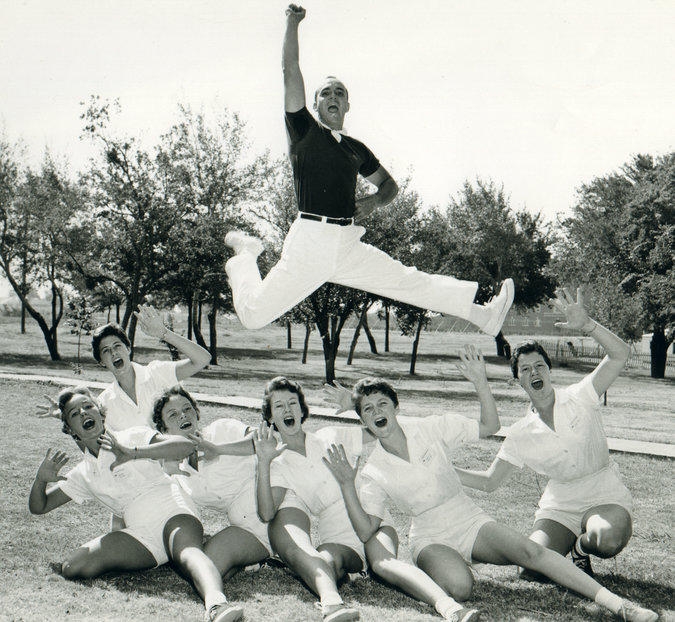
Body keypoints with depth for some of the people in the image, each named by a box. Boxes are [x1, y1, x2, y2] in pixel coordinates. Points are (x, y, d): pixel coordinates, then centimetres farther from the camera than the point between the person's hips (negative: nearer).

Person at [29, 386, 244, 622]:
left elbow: (186, 445, -1)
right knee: (72, 567, -20)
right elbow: (38, 506, 28)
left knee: (187, 552, -39)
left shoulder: (131, 437, 15)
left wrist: (133, 453, -13)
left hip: (172, 511, -4)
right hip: (139, 530, 4)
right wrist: (41, 478, 5)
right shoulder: (82, 474, 26)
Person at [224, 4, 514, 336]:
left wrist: (374, 201, 8)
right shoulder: (304, 131, 3)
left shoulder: (356, 149, 16)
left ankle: (482, 314, 7)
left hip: (348, 246, 4)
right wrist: (292, 22, -11)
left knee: (410, 281, 3)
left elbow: (389, 183, 30)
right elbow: (290, 71, -6)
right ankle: (245, 256, 24)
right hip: (309, 243, -4)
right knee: (253, 314, -4)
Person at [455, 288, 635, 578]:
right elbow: (489, 481, 7)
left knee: (608, 540, -36)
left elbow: (620, 354, -17)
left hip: (606, 498, -2)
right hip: (559, 506, 2)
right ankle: (565, 545, 12)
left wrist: (586, 324, -33)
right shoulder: (521, 434, 2)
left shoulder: (577, 398, -6)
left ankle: (582, 546, 2)